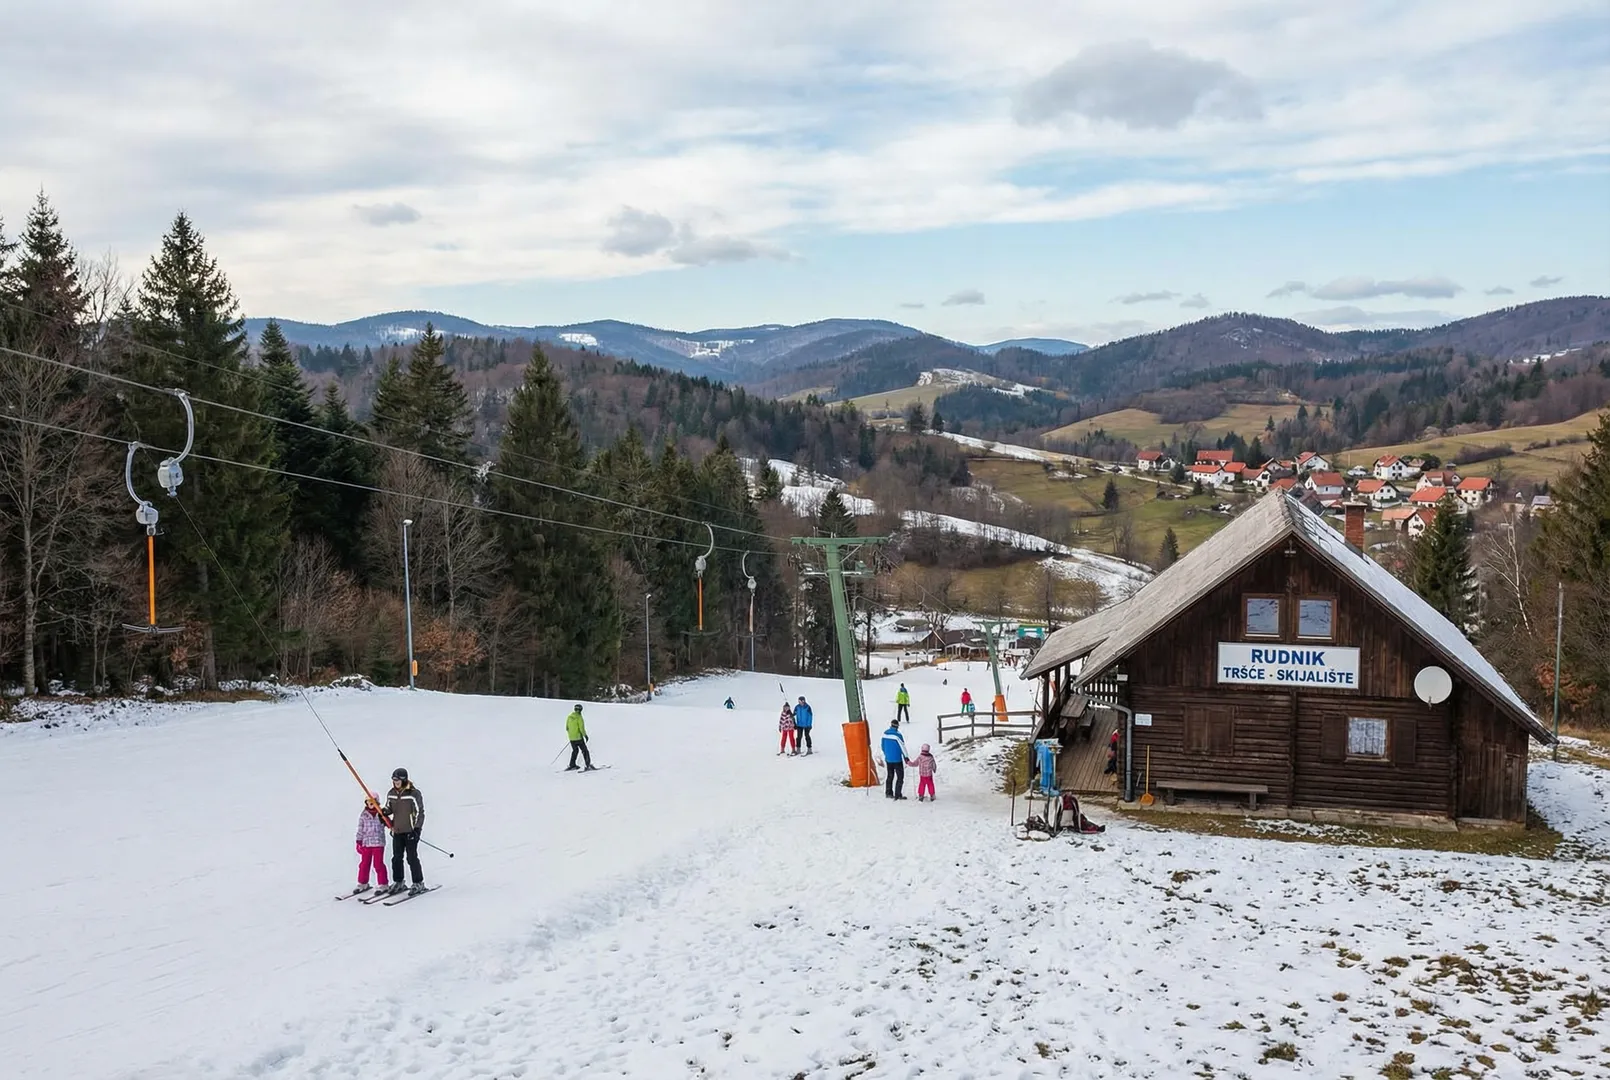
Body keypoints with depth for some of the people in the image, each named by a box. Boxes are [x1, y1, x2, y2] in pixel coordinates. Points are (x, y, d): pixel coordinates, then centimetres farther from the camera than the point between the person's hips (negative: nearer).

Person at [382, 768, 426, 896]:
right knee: (396, 857, 9)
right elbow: (389, 808, 21)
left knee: (412, 857, -5)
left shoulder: (414, 793, -11)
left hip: (411, 831, -6)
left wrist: (417, 828, -12)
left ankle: (419, 883, 5)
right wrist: (384, 812, -2)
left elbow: (420, 812, -8)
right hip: (397, 831, 6)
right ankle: (397, 882, 22)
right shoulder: (391, 794, 6)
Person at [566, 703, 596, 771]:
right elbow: (581, 728, -17)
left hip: (571, 737, 6)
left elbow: (567, 727, 12)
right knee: (585, 750, 2)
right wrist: (585, 735, -4)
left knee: (575, 750, 23)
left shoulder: (569, 716, 4)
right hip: (578, 737, -6)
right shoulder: (579, 717, -15)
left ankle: (572, 765, 22)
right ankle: (588, 765, -5)